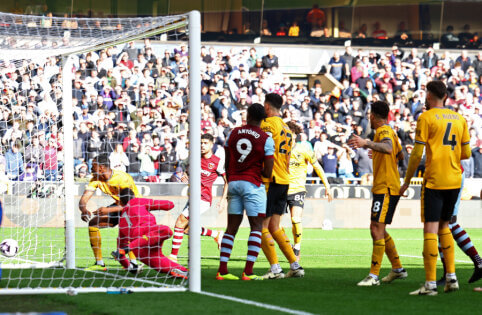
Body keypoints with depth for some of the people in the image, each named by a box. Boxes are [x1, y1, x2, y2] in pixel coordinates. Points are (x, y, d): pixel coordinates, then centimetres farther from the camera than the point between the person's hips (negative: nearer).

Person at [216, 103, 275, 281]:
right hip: (253, 184, -5)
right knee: (256, 227, 1)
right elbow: (267, 173, -10)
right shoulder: (266, 139, -7)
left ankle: (222, 270, 5)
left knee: (232, 227, 9)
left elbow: (227, 165, 12)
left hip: (233, 182, 5)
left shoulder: (233, 134, 6)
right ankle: (248, 272, -8)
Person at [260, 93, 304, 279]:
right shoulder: (286, 129, 18)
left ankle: (275, 269, -9)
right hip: (284, 180, 8)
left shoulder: (268, 124, -9)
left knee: (262, 227, -4)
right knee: (274, 227, 13)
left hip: (270, 181, -8)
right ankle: (295, 266, 8)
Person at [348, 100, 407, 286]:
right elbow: (400, 155, 32)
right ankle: (398, 269, 25)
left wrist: (367, 143, -50)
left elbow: (388, 148, -36)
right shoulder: (388, 131, 18)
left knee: (377, 229, -14)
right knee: (378, 230, 17)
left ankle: (373, 276, -16)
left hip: (386, 189, -11)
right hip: (383, 188, 11)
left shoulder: (384, 131, -13)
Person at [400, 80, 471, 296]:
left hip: (434, 181, -6)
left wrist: (406, 181, 1)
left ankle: (430, 284, -10)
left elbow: (417, 153, -8)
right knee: (444, 226, 18)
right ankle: (451, 276, 12)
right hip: (455, 180, 6)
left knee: (430, 229, -6)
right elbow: (466, 153, 13)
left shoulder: (426, 118, -5)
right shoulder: (459, 119, 11)